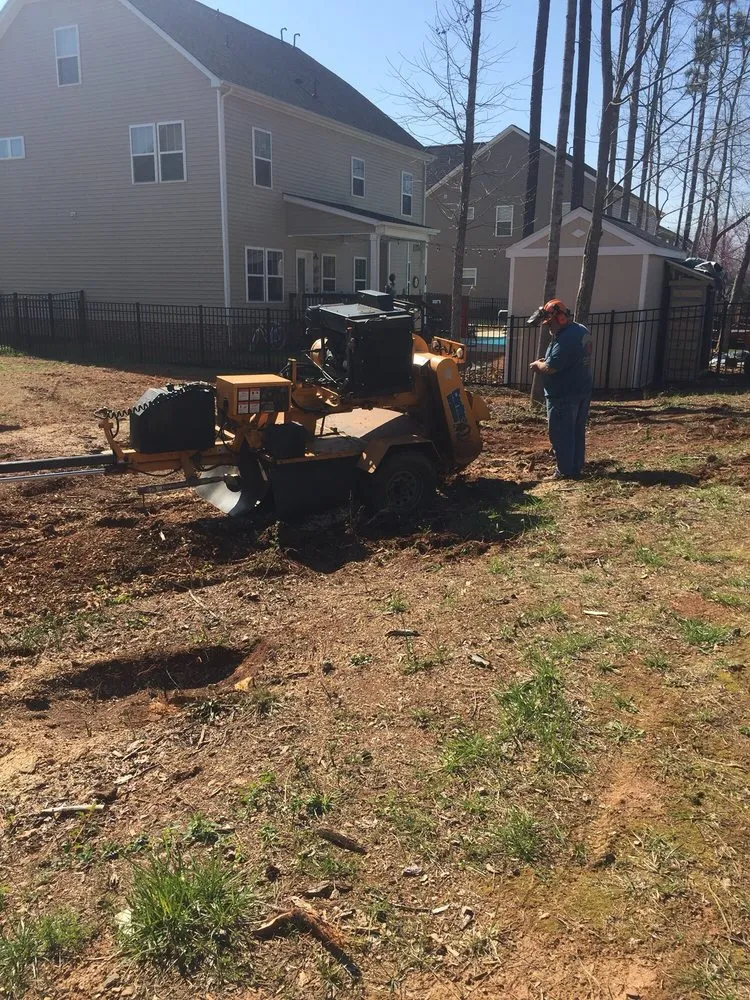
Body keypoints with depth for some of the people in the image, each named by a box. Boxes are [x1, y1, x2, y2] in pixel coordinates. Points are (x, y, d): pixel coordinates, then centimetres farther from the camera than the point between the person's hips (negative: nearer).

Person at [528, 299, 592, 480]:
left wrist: (537, 364, -5)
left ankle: (565, 471, 6)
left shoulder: (565, 339, -24)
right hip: (582, 391, 10)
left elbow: (550, 368, -26)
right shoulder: (581, 330, 9)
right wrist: (546, 361, 9)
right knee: (577, 432, 15)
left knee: (560, 435, 0)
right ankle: (576, 468, 24)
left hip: (563, 396, -10)